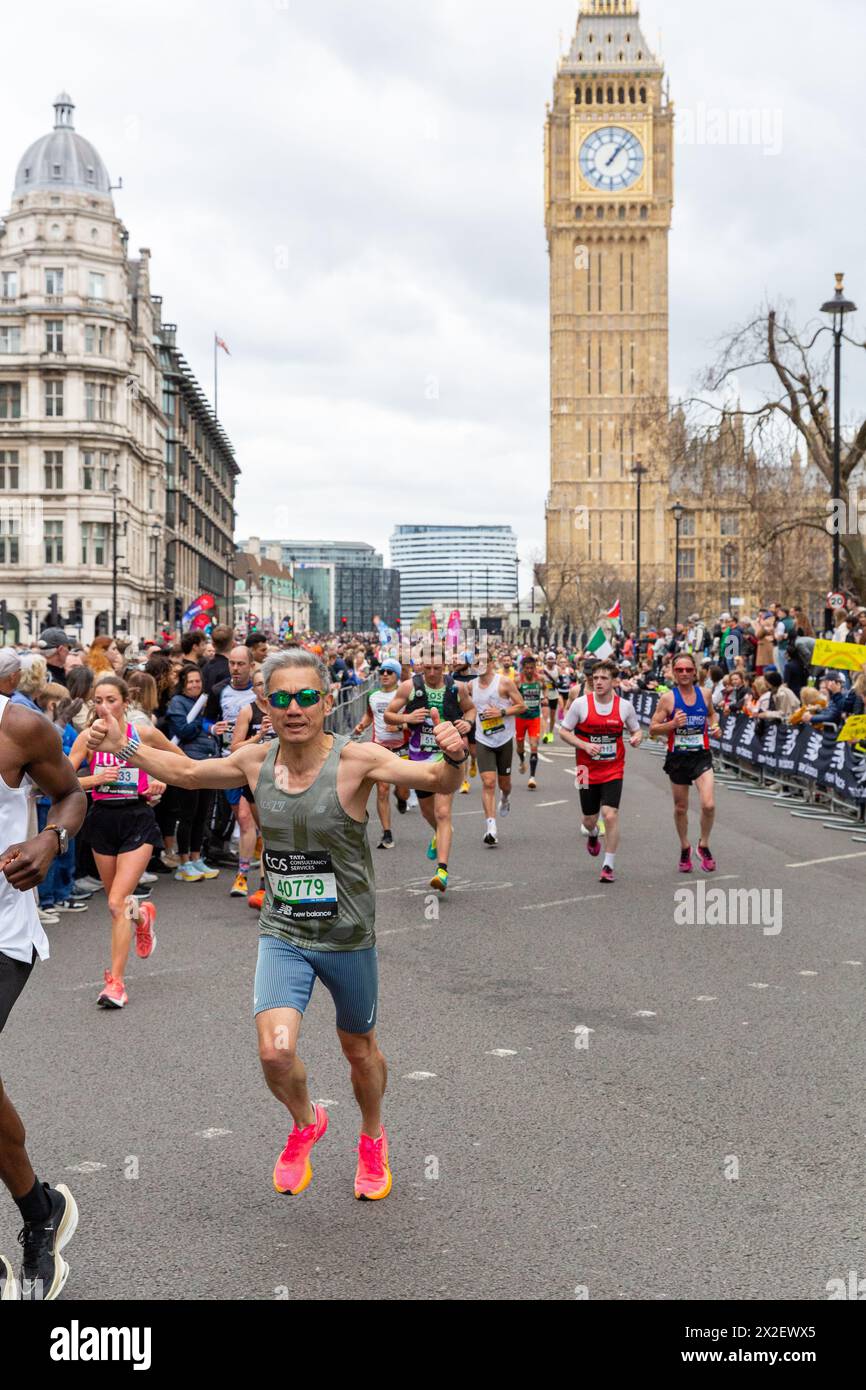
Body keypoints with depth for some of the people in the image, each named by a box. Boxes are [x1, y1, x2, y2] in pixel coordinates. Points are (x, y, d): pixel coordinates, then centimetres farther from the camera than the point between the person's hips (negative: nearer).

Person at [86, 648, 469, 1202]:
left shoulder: (355, 759, -19)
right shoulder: (256, 760, -6)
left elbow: (439, 781, -29)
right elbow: (187, 772, 12)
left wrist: (453, 758, -51)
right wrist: (123, 745, 5)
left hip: (348, 937, -2)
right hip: (282, 933, 2)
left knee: (360, 1049, 17)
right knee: (275, 1052, -16)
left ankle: (373, 1138, 49)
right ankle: (306, 1122, 19)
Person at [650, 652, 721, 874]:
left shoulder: (704, 694, 0)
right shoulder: (668, 698, -8)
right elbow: (652, 729, -6)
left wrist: (715, 726, 1)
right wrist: (672, 724, -22)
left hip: (701, 757, 1)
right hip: (677, 758, -1)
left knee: (709, 805, -16)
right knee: (681, 808, 12)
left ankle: (704, 846, 9)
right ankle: (685, 848, 36)